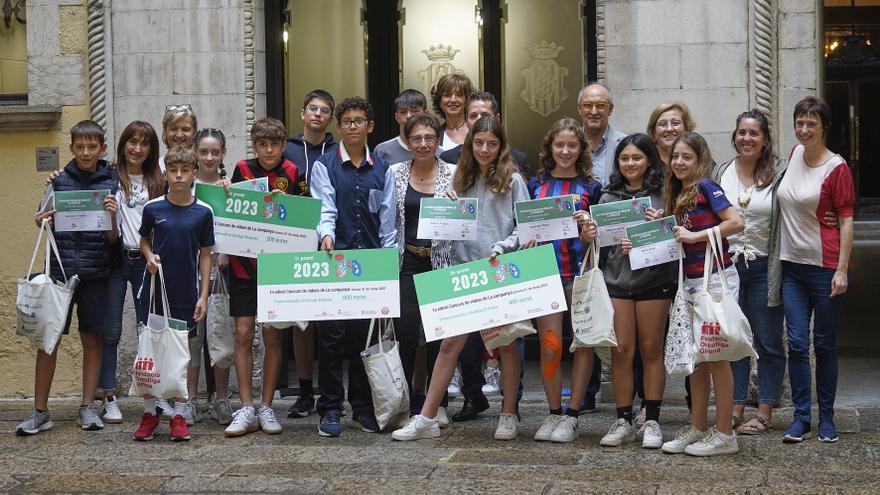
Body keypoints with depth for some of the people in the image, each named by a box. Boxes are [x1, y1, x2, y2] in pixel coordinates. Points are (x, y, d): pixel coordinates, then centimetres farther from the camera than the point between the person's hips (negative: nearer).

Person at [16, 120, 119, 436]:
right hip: (60, 269, 0)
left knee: (92, 339, 5)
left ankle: (88, 407, 14)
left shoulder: (110, 184, 3)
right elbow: (48, 224, 10)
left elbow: (113, 240, 1)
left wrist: (112, 216, -18)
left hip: (95, 272, 0)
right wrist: (42, 221, -11)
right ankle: (39, 411, 4)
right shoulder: (59, 181, 5)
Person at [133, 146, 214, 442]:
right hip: (155, 290, 1)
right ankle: (149, 414, 15)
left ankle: (179, 415, 13)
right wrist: (150, 256, -7)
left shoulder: (203, 212, -1)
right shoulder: (153, 208, 0)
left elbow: (205, 255, 3)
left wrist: (203, 295, -1)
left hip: (186, 294, 0)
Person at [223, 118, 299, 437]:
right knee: (243, 334, -2)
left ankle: (266, 407, 11)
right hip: (243, 263, 1)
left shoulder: (291, 173, 2)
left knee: (272, 336, 3)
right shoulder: (243, 170, 4)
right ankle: (246, 410, 2)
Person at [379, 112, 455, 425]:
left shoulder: (452, 174, 5)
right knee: (405, 329, -8)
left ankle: (438, 404, 10)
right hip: (407, 261, 0)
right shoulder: (395, 174, 8)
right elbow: (388, 222, 7)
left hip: (441, 260, 0)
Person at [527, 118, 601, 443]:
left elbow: (599, 232, 5)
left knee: (583, 342, 1)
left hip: (580, 270, -1)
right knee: (549, 345, 0)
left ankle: (572, 415, 8)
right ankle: (554, 413, 12)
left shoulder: (591, 187, 5)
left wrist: (590, 228, -16)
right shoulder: (536, 185, 11)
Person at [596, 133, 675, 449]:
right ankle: (623, 421, 9)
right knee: (621, 351, 1)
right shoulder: (608, 197, 10)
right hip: (616, 279, 2)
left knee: (651, 350, 4)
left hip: (653, 279, -2)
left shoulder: (663, 195, 3)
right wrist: (618, 244, -8)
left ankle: (651, 422, 11)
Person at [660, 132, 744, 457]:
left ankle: (725, 434, 3)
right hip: (691, 281, 8)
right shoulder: (677, 195, 14)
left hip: (716, 278, -8)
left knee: (716, 355, -3)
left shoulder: (706, 187, -9)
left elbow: (736, 222, -19)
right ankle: (698, 428, 19)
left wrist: (695, 236, -18)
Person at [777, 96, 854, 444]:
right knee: (797, 343, 2)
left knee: (825, 345, 5)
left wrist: (842, 270, -15)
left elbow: (846, 221, -9)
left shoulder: (837, 168, -8)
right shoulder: (795, 154, 8)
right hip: (792, 265, 5)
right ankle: (801, 417, 8)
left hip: (824, 266, -5)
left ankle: (827, 418, 16)